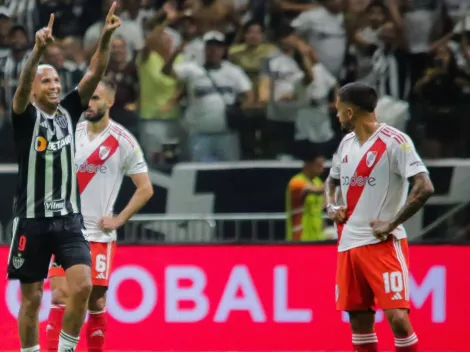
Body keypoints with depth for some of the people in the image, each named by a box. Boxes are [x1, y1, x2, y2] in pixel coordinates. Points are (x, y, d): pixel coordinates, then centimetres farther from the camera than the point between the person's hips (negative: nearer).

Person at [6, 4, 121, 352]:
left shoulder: (69, 112, 7)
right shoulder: (26, 117, -4)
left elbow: (95, 74, -4)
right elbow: (23, 83, -24)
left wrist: (106, 38, -21)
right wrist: (38, 49, -42)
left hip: (68, 218, 3)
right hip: (32, 219, -3)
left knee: (82, 287, -13)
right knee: (31, 299, 3)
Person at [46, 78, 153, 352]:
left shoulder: (124, 141, -5)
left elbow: (145, 188, -1)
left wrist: (118, 220, -7)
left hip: (98, 234, -2)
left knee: (96, 301, 2)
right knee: (60, 296, -8)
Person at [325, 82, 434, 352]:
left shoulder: (394, 141, -12)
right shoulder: (347, 143, 12)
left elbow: (424, 188, -19)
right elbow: (332, 181, 30)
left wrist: (392, 224, -18)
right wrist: (331, 205, 9)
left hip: (384, 243, -8)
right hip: (349, 244, 8)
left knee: (397, 317, -17)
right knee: (359, 322, 7)